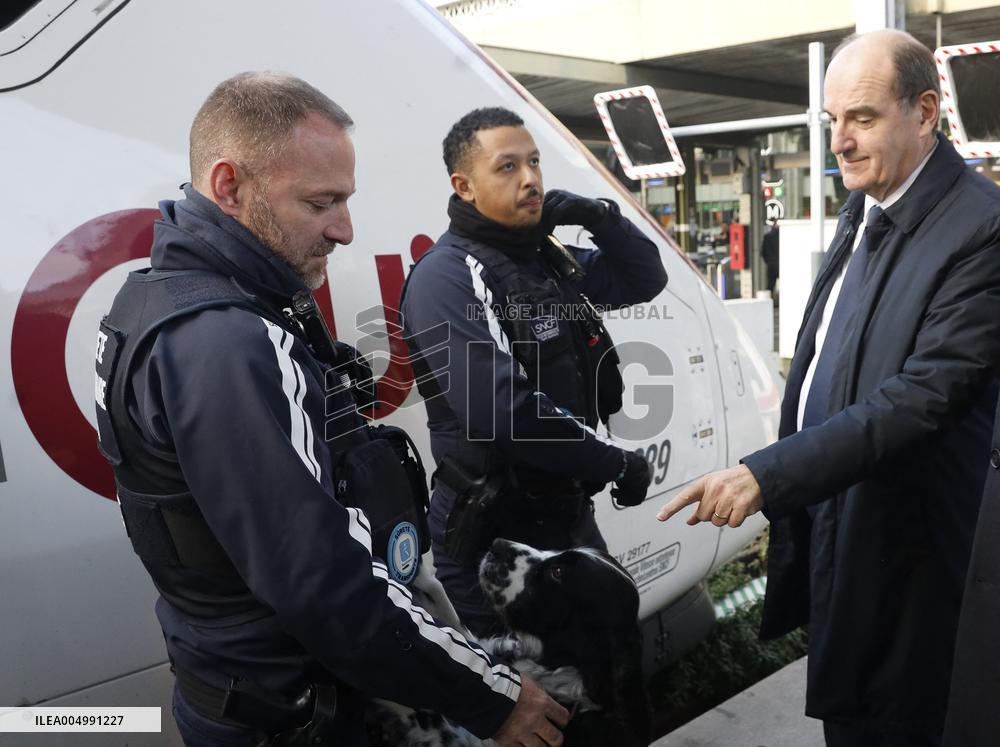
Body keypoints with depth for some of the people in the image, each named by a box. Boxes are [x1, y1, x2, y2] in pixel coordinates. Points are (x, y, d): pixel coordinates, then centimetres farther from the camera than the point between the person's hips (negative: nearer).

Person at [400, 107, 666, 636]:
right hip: (493, 535, -8)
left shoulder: (549, 258, 6)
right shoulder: (447, 277, -19)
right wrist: (616, 463, -20)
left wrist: (600, 216, -2)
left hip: (569, 513, 8)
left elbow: (645, 281, 18)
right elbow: (501, 409, -30)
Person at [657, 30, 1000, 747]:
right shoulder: (865, 209, 7)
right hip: (824, 511, 7)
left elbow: (924, 395, -26)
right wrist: (786, 504, 12)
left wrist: (768, 474, -29)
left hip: (891, 542, -7)